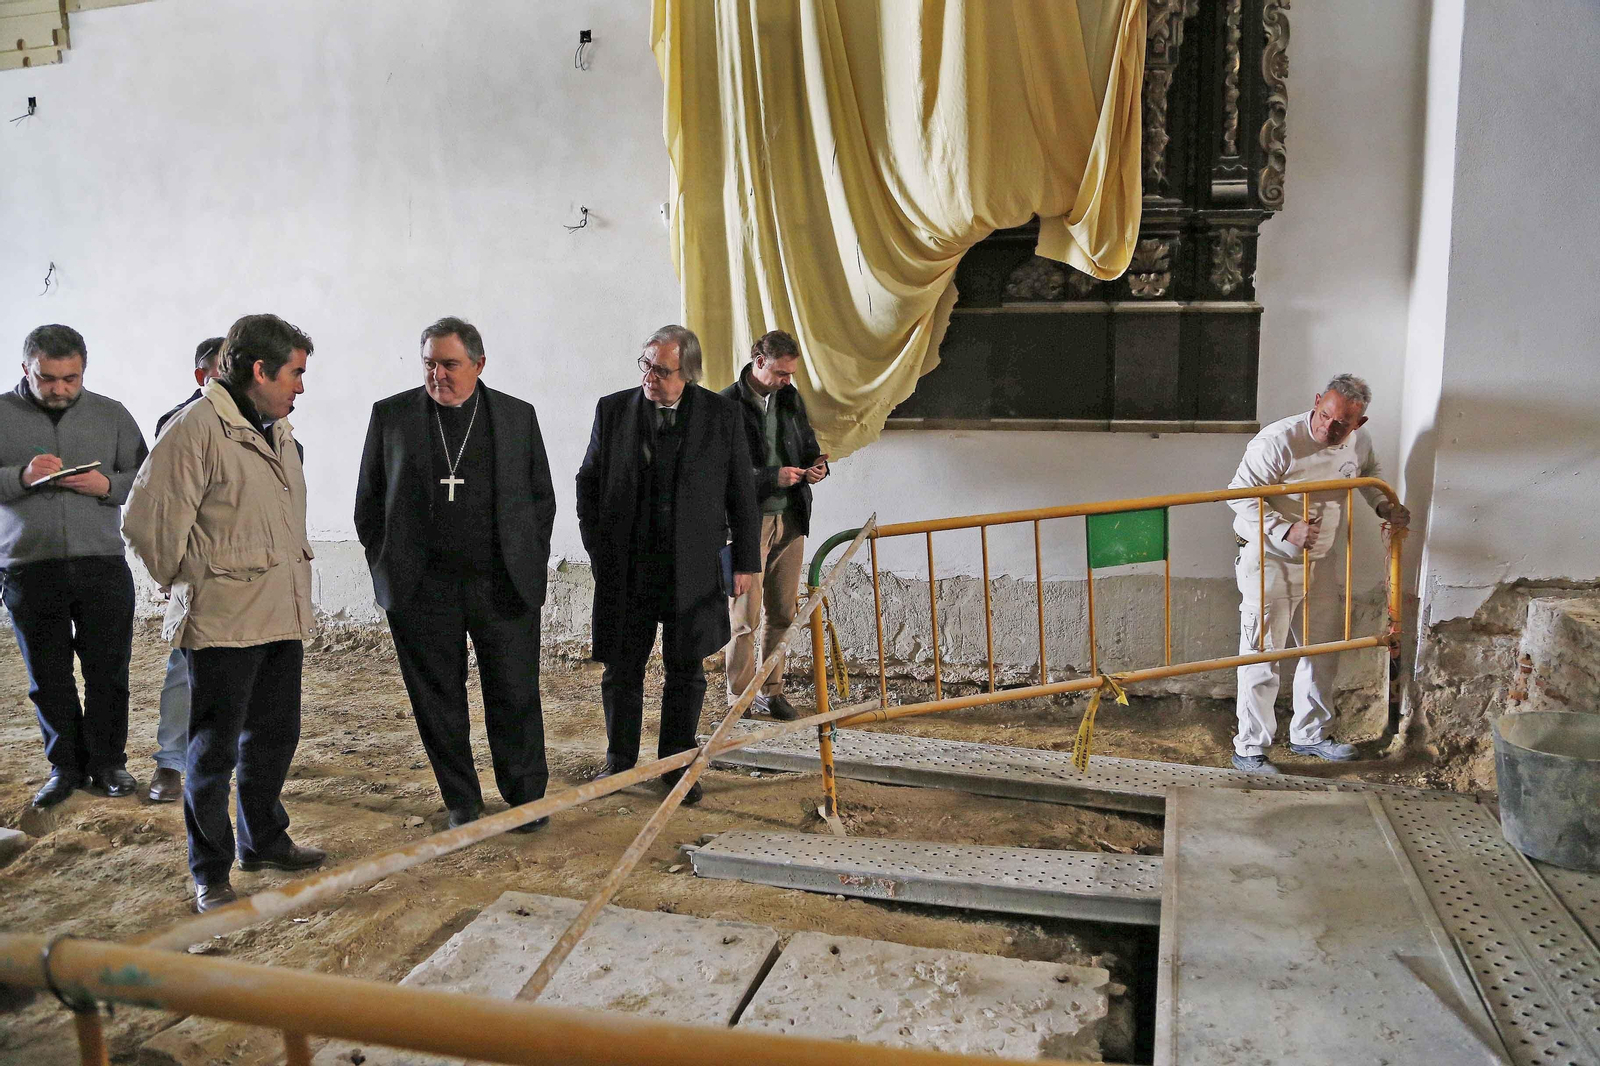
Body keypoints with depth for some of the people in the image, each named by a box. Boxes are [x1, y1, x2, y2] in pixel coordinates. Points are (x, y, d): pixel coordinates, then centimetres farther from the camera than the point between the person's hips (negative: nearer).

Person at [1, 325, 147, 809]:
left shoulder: (111, 415, 8)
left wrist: (108, 486, -10)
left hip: (103, 565, 0)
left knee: (108, 671, 4)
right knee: (48, 676, 7)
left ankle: (108, 762, 18)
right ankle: (66, 765, 21)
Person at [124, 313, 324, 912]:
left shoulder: (277, 431, 14)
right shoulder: (198, 427, -14)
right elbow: (149, 521, -15)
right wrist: (195, 582, -3)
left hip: (282, 617, 8)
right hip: (223, 623, -8)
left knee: (275, 735, 18)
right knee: (214, 749, 4)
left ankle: (264, 841, 36)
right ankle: (209, 873, 18)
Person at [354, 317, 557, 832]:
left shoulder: (517, 416, 6)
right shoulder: (391, 415, 5)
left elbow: (542, 498, 11)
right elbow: (369, 501, 10)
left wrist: (530, 566, 5)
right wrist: (387, 568, 4)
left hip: (504, 585, 0)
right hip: (422, 589, 1)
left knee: (516, 697, 4)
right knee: (438, 702, 8)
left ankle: (526, 796, 22)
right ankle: (462, 803, 23)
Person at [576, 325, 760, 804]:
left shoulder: (721, 414, -1)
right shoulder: (612, 410, 2)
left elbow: (742, 493, 3)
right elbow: (588, 483, 10)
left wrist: (746, 562, 2)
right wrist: (598, 549, 3)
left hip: (693, 568, -1)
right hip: (626, 567, 1)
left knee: (686, 671, 9)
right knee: (622, 669, 9)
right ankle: (619, 761, 26)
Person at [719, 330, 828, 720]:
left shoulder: (790, 397, 10)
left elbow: (808, 443, 21)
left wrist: (817, 465, -2)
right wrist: (773, 478, -21)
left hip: (790, 520, 6)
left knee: (782, 614, 11)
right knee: (745, 618, -2)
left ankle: (771, 692, 24)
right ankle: (739, 700, 9)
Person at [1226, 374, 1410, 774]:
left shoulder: (1358, 443, 0)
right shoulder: (1279, 441, -23)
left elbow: (1369, 473, 24)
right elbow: (1240, 495, -21)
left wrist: (1384, 505, 4)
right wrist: (1286, 532, -32)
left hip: (1320, 562, 7)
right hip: (1269, 561, -7)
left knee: (1323, 652, 17)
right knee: (1262, 659, -5)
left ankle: (1310, 734, 35)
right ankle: (1249, 749, 5)